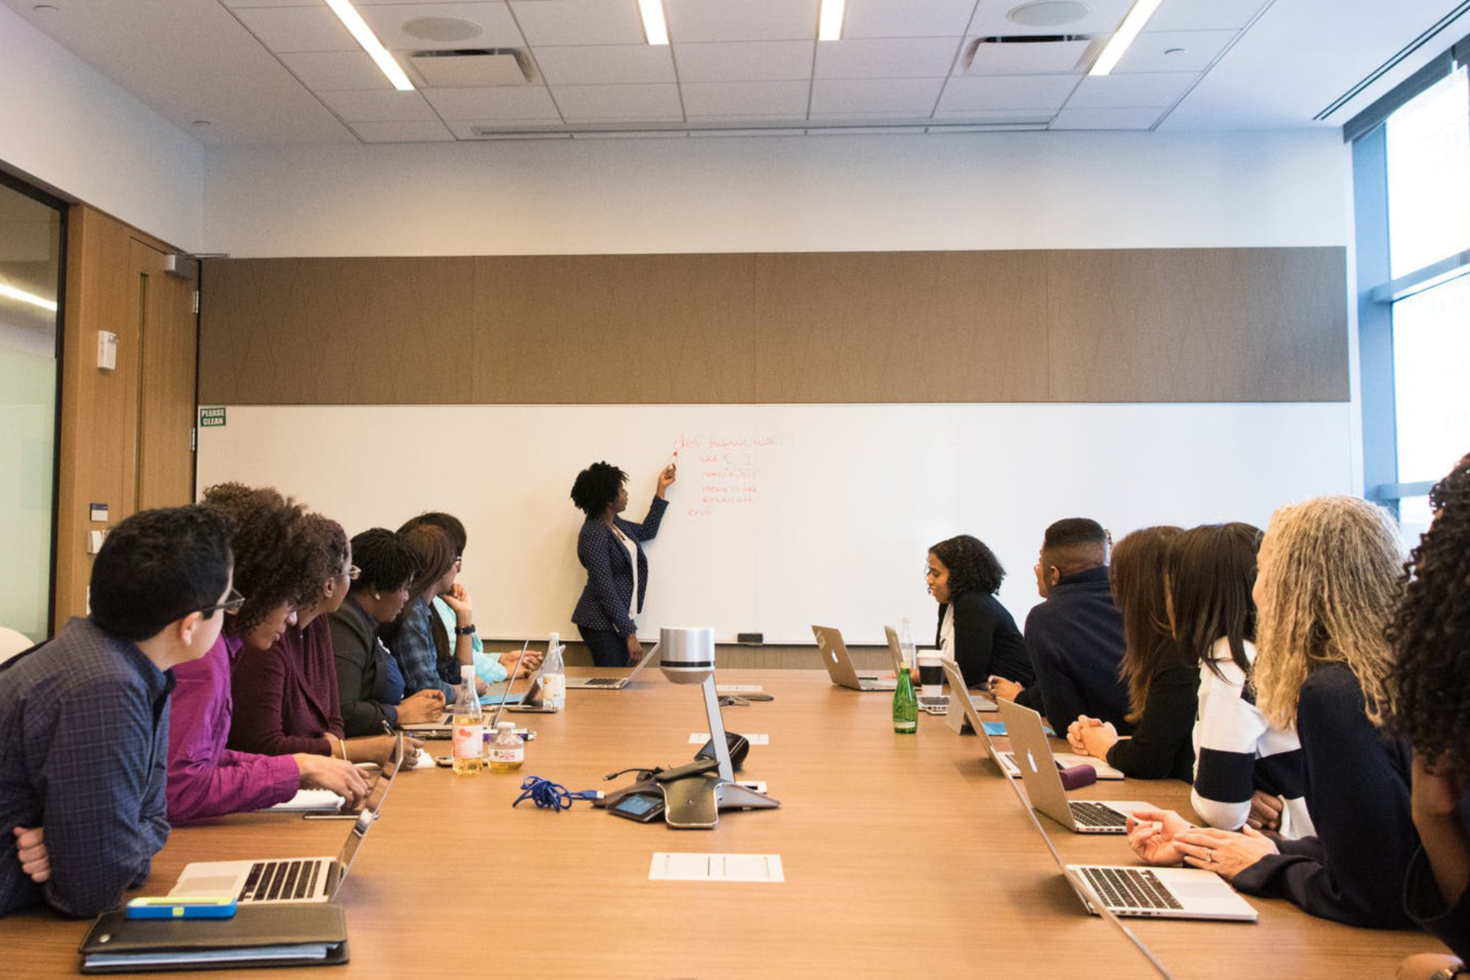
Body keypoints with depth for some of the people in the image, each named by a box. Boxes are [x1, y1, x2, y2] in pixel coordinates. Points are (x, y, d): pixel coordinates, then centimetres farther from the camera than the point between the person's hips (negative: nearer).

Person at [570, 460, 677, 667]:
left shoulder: (615, 524, 8)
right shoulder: (594, 534, -19)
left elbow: (647, 531, 27)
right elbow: (605, 591, -21)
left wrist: (662, 488, 26)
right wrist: (630, 634, -20)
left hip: (619, 620, 9)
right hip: (602, 625, -9)